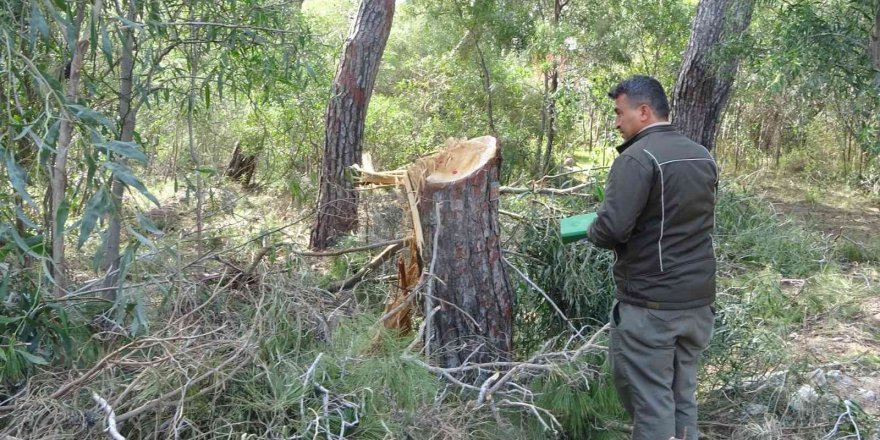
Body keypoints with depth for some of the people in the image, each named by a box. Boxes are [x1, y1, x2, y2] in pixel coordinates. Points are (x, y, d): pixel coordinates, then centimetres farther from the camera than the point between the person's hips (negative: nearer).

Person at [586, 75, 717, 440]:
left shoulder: (637, 158, -16)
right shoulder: (703, 156, 11)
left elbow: (612, 228, -24)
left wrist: (592, 232, -3)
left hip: (650, 305, -8)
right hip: (698, 301, 8)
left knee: (650, 404, 0)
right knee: (682, 399, 15)